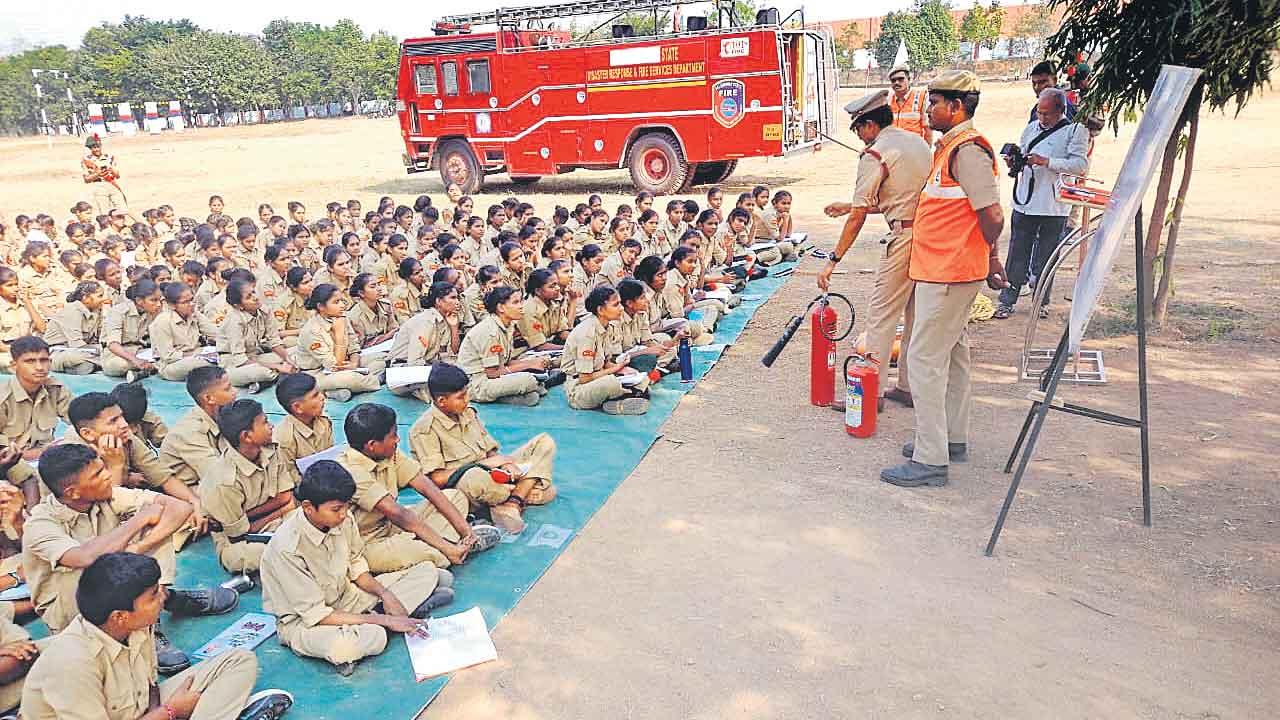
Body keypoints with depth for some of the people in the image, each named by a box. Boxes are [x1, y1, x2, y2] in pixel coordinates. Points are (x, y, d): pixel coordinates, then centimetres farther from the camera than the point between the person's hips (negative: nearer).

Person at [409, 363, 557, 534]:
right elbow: (437, 479, -17)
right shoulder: (424, 429, -10)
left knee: (545, 442, -3)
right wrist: (484, 463, -16)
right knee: (474, 478, -45)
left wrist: (504, 461, -8)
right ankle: (526, 490, -15)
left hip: (492, 475, 8)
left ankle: (512, 505, -23)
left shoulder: (468, 413, 13)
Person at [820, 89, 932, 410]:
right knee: (916, 315, 15)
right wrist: (850, 206, 29)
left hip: (905, 238, -9)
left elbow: (858, 217, -13)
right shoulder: (918, 142, 16)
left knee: (881, 316, -1)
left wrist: (833, 260, -8)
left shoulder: (875, 155, -10)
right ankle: (909, 387, 23)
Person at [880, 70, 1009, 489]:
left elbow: (992, 216, -22)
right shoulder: (951, 146, 15)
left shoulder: (968, 149, -18)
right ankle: (952, 437, 32)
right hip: (944, 269, 11)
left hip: (947, 273, -11)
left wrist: (990, 257, -7)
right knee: (951, 352, 18)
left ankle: (930, 460, -4)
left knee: (925, 358, -9)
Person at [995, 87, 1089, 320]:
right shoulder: (1031, 128, 12)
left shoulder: (1075, 130, -4)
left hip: (1054, 206, -4)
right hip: (1025, 202, 4)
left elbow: (1081, 165, -12)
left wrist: (1047, 162, -20)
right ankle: (1007, 300, 9)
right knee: (1017, 253, 5)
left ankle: (1041, 301, 20)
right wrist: (1014, 162, -2)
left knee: (1046, 257, 7)